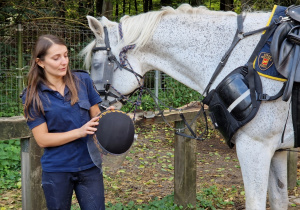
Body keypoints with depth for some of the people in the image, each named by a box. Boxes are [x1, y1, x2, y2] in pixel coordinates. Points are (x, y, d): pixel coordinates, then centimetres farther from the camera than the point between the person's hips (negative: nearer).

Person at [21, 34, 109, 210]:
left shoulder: (83, 80, 0)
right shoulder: (32, 96, -6)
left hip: (89, 166, 1)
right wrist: (79, 132, -21)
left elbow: (95, 115, 9)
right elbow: (42, 139, -10)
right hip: (57, 171, -1)